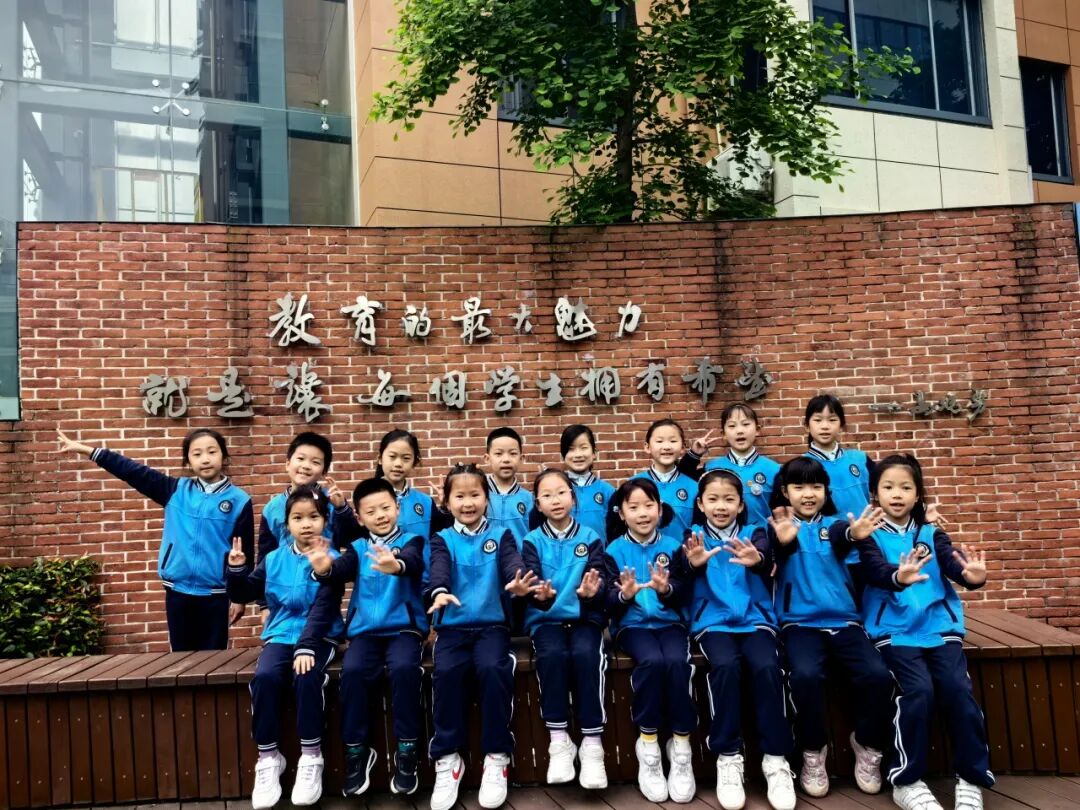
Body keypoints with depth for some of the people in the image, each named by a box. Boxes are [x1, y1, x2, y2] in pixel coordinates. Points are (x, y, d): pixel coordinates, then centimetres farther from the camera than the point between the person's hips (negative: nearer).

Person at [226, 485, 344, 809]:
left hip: (319, 637, -3)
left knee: (307, 678, -32)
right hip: (280, 635, 3)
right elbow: (244, 594, 14)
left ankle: (311, 758, -15)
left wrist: (306, 647, -24)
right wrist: (237, 569, -5)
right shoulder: (273, 560, 8)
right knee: (264, 677, -26)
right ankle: (268, 758, -11)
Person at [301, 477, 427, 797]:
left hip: (404, 627, -2)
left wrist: (395, 565, -46)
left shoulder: (411, 541, 3)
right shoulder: (358, 548, 11)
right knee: (352, 670, -26)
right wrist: (325, 569, -37)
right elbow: (342, 569, -11)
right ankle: (357, 750, -7)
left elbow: (413, 563, -21)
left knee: (404, 668, -30)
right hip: (365, 630, 2)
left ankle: (407, 749, -14)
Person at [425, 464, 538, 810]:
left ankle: (496, 757, -15)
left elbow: (512, 564, -10)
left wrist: (518, 583, -36)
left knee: (493, 669, -29)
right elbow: (439, 570, -11)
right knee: (446, 671, -28)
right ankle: (447, 758, -13)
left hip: (492, 625, -1)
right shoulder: (442, 540, 10)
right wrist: (439, 592, -35)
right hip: (452, 626, 1)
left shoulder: (500, 535, 10)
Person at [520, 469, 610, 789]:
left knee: (586, 655, -30)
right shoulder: (532, 541, 6)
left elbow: (600, 581, -4)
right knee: (552, 655, -31)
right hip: (546, 619, 0)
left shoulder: (590, 538, 6)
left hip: (584, 617, 0)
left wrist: (592, 592, -28)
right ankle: (559, 741, -18)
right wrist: (541, 595, -30)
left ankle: (592, 743, -21)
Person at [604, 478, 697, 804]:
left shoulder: (673, 545, 5)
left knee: (676, 662, -29)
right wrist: (624, 595, -28)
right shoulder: (615, 550, 2)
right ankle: (647, 746, -15)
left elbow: (682, 594, -5)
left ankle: (681, 746, -13)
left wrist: (665, 589, -28)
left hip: (670, 622, 1)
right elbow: (610, 605, -5)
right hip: (632, 625, -1)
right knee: (652, 661, -31)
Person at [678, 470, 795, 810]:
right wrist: (694, 562, -37)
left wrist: (756, 560, -39)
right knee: (726, 664, -30)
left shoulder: (754, 534, 10)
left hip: (755, 619, 1)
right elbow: (683, 569, -11)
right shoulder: (694, 537, 9)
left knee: (767, 666, -27)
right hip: (713, 621, -1)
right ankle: (728, 757, -18)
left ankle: (776, 758, -13)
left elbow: (767, 562, -13)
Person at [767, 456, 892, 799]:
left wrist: (854, 534, -42)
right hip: (800, 622, -2)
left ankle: (867, 745, 7)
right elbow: (777, 546, -20)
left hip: (844, 620, 2)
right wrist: (782, 540, -46)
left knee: (877, 674, -20)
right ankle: (813, 752, -4)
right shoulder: (779, 525, 5)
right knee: (805, 675, -29)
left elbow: (841, 539, -16)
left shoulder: (834, 523, 10)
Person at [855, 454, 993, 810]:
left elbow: (952, 563, -6)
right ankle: (906, 780, -8)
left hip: (940, 627, 3)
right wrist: (899, 577, -41)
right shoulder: (870, 535, 4)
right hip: (895, 631, -3)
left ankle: (971, 778, -1)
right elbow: (875, 570, -16)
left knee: (958, 688, -18)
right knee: (918, 690, -23)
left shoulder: (931, 534, 13)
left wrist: (972, 576, -31)